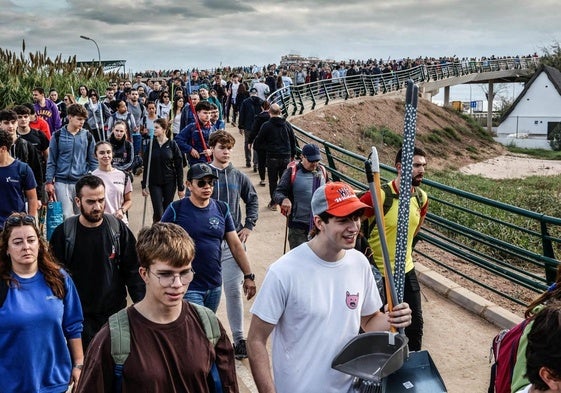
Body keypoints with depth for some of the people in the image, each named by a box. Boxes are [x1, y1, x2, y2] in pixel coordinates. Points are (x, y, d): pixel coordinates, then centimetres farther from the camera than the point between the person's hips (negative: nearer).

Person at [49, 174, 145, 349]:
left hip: (115, 312, 1)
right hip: (79, 315, -1)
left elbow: (132, 270, 2)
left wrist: (142, 303, -3)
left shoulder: (118, 228, -4)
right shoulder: (63, 233, -7)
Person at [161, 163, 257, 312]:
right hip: (188, 288, -4)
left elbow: (235, 245, 8)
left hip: (215, 286, 5)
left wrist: (248, 276, 7)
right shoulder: (176, 209, -7)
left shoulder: (221, 209, 5)